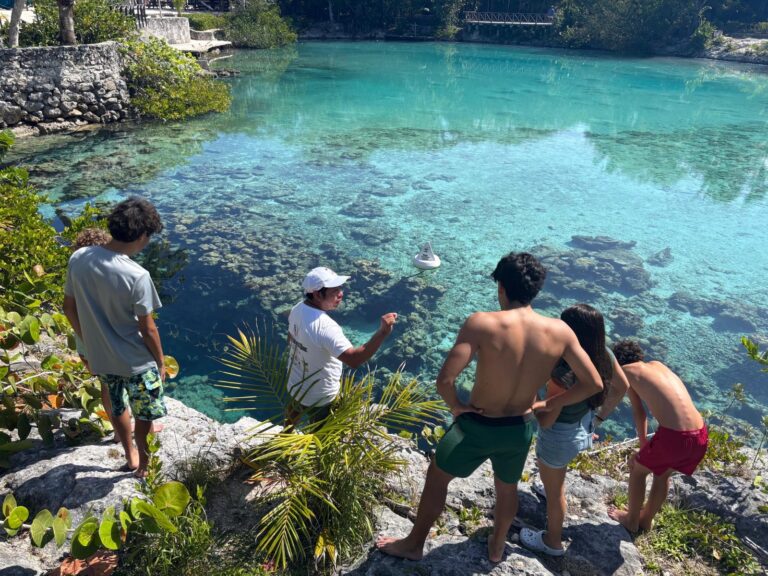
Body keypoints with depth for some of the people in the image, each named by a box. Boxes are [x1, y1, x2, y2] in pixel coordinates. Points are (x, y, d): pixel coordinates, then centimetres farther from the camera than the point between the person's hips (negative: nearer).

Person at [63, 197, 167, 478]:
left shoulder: (78, 258, -11)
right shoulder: (137, 276, -28)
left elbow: (69, 308, 2)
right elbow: (148, 329, -19)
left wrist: (88, 340, 17)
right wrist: (160, 362, -3)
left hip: (99, 356, 6)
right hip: (135, 360, -6)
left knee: (117, 407, 27)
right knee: (145, 412, 20)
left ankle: (131, 454, 46)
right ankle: (143, 458, 37)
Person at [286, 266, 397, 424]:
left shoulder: (297, 309, -11)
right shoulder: (325, 326, -38)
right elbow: (354, 360, -45)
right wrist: (383, 332, -52)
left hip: (295, 383, 8)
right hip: (319, 396, -8)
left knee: (293, 415, 35)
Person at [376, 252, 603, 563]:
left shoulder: (482, 323, -27)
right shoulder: (560, 331, -14)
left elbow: (445, 380, -33)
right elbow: (593, 384, -7)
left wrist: (456, 406, -11)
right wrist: (547, 404, 3)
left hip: (477, 425, -3)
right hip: (521, 429, 4)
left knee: (437, 476, 23)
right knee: (507, 488, 32)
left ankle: (414, 544, 43)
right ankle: (497, 547, 57)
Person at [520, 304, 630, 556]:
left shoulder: (563, 372, -38)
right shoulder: (604, 355, -16)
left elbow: (546, 420, -28)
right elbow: (622, 387, 3)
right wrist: (600, 417, 14)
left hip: (560, 435, -7)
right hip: (584, 428, 7)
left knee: (554, 489, 19)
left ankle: (552, 542, 42)